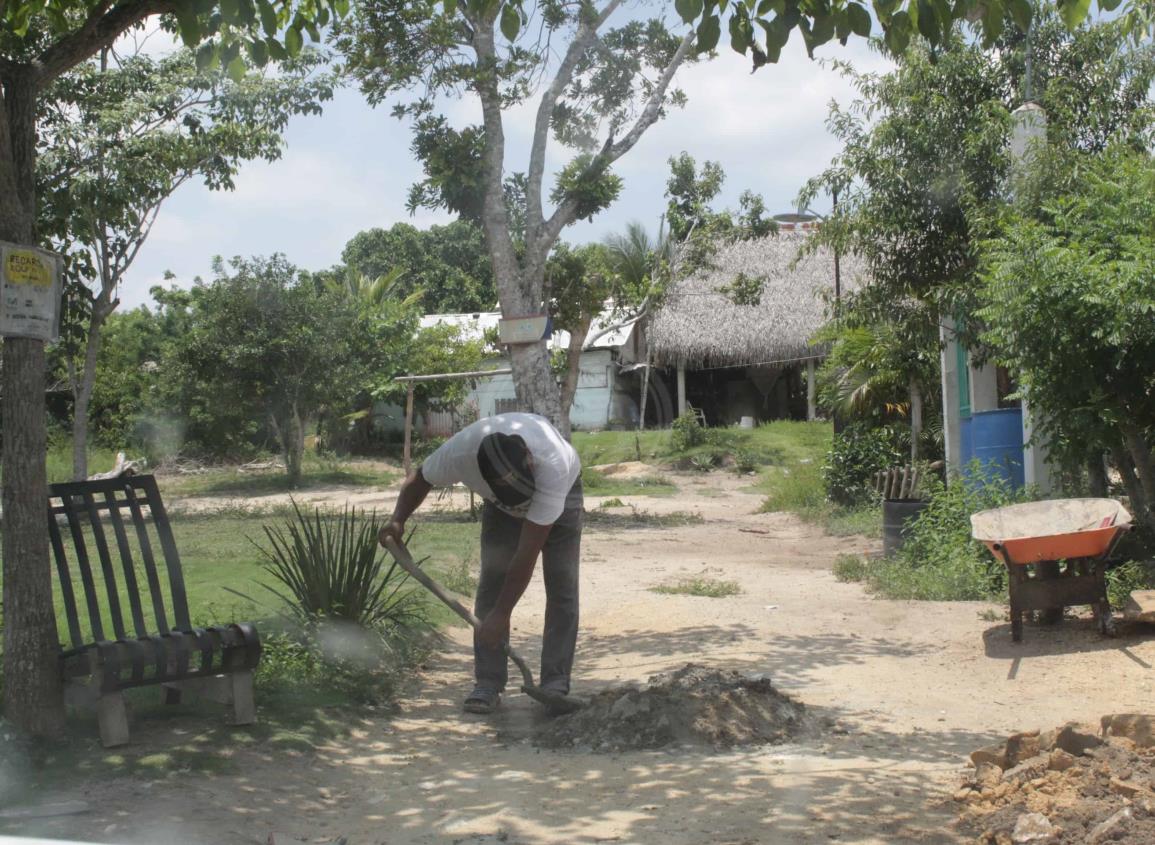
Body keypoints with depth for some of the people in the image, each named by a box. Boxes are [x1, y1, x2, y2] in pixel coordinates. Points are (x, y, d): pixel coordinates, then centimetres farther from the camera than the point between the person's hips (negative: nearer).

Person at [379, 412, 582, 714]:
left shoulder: (553, 467, -46)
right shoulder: (459, 451, -38)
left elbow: (528, 551, -42)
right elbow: (420, 478, -12)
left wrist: (501, 615, -39)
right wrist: (398, 519, -30)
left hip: (562, 493, -2)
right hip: (499, 506, 3)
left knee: (562, 585, -11)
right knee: (492, 581, -9)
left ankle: (556, 685, -4)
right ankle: (488, 684, -6)